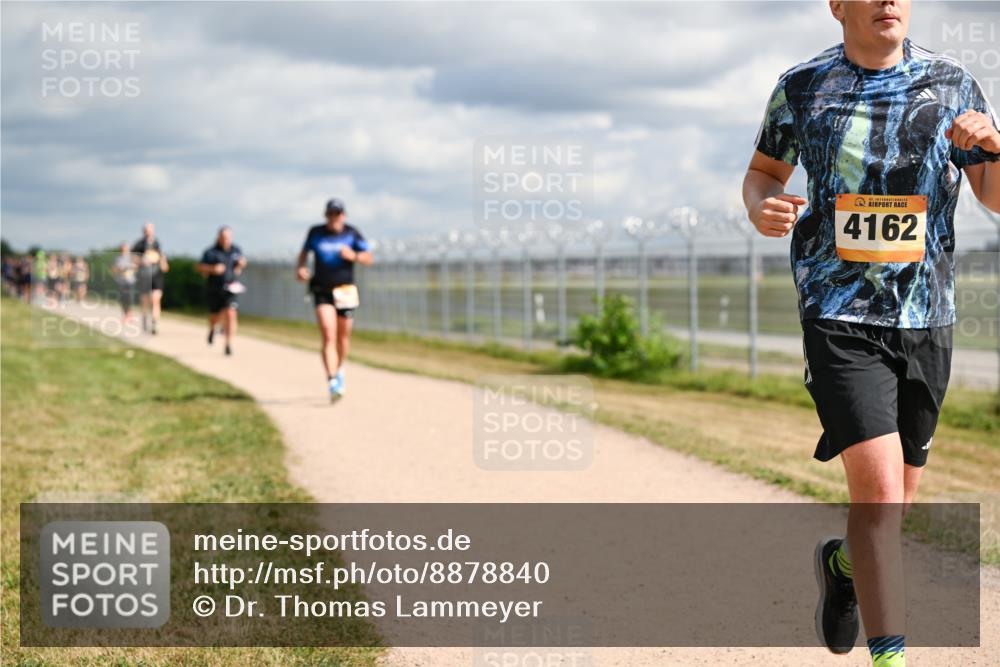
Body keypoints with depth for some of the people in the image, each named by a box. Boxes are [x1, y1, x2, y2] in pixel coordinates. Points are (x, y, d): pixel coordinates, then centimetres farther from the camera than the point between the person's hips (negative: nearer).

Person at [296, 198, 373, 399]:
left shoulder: (352, 234, 1)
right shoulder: (315, 232, 4)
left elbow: (369, 258, 0)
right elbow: (304, 252, 19)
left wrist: (354, 256, -20)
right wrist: (300, 268, 0)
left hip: (345, 290, 1)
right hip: (322, 292, -1)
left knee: (343, 337, 12)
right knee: (328, 336, -15)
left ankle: (339, 369, 40)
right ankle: (332, 382, -23)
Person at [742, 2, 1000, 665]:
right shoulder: (801, 87, 1)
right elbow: (764, 171, 15)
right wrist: (762, 208, -9)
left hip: (927, 319, 3)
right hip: (841, 319, -3)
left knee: (896, 503, 15)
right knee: (878, 487, -18)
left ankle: (843, 563, 49)